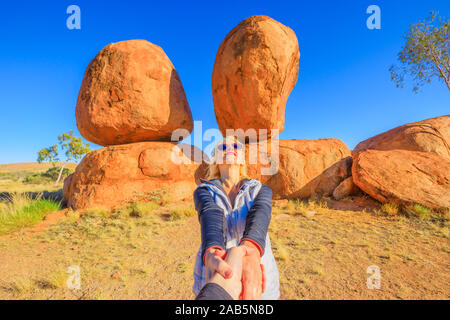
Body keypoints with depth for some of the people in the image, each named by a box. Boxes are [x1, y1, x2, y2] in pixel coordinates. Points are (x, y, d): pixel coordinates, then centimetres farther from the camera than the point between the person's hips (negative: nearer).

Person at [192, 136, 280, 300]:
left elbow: (258, 217, -27)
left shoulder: (262, 191, -3)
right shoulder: (203, 192, -5)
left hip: (256, 279, 1)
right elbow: (211, 218, -28)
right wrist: (212, 256, -51)